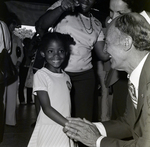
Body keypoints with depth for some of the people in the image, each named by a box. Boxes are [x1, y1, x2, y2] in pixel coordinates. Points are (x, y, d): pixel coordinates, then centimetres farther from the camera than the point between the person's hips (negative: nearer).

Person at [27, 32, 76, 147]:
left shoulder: (66, 77, 9)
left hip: (65, 129, 5)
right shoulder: (41, 75, -7)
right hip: (48, 130, -5)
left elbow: (66, 105, 12)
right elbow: (47, 108, -13)